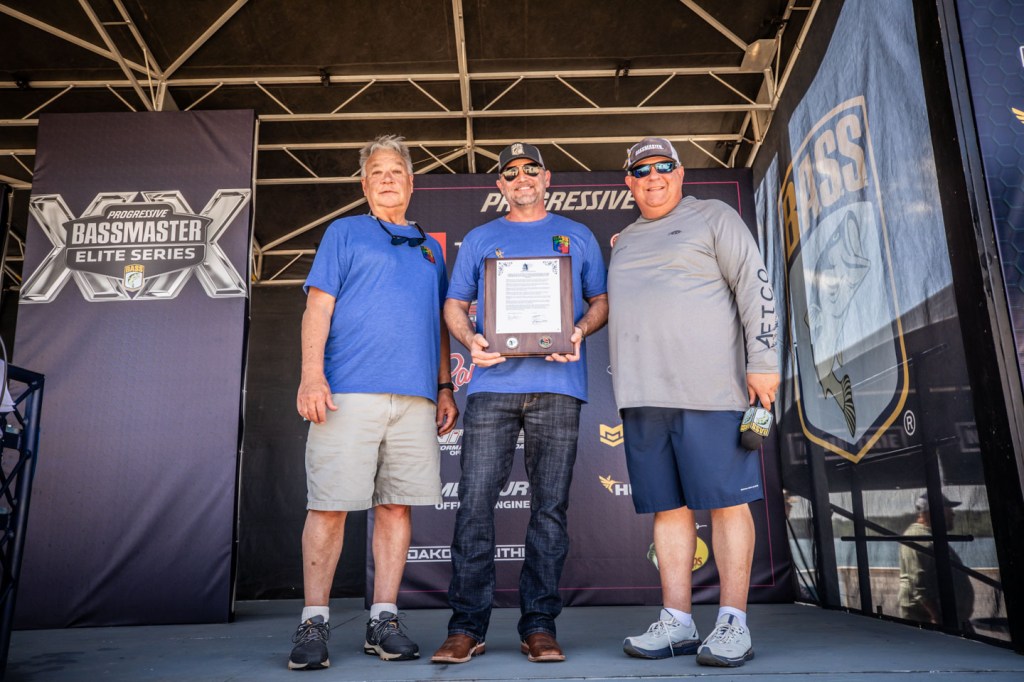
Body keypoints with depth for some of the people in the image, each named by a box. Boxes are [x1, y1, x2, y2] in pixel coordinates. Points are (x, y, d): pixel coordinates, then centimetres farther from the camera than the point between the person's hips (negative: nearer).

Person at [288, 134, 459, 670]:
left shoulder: (430, 248, 23)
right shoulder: (344, 233, 11)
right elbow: (318, 307, 1)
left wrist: (445, 388, 13)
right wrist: (312, 374, -11)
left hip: (415, 398, 4)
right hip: (348, 392, -3)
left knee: (396, 506, 4)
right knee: (329, 506, -3)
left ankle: (383, 621, 12)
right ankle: (314, 622, 7)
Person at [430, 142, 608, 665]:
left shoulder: (577, 236, 20)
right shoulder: (479, 239, 21)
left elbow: (601, 299, 16)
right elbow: (455, 304, 17)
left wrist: (580, 332, -6)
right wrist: (470, 340, -5)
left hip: (557, 386, 0)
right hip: (493, 384, 0)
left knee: (550, 506, 0)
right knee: (475, 503, -6)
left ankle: (539, 626, 9)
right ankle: (467, 626, 3)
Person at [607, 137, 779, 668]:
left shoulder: (713, 218, 8)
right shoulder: (624, 242, 24)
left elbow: (755, 285, 0)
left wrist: (762, 360, -10)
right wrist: (625, 387, 19)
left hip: (708, 388, -5)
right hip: (642, 396, 5)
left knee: (727, 501, -3)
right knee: (669, 507, 6)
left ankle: (733, 624, 5)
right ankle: (676, 623, 12)